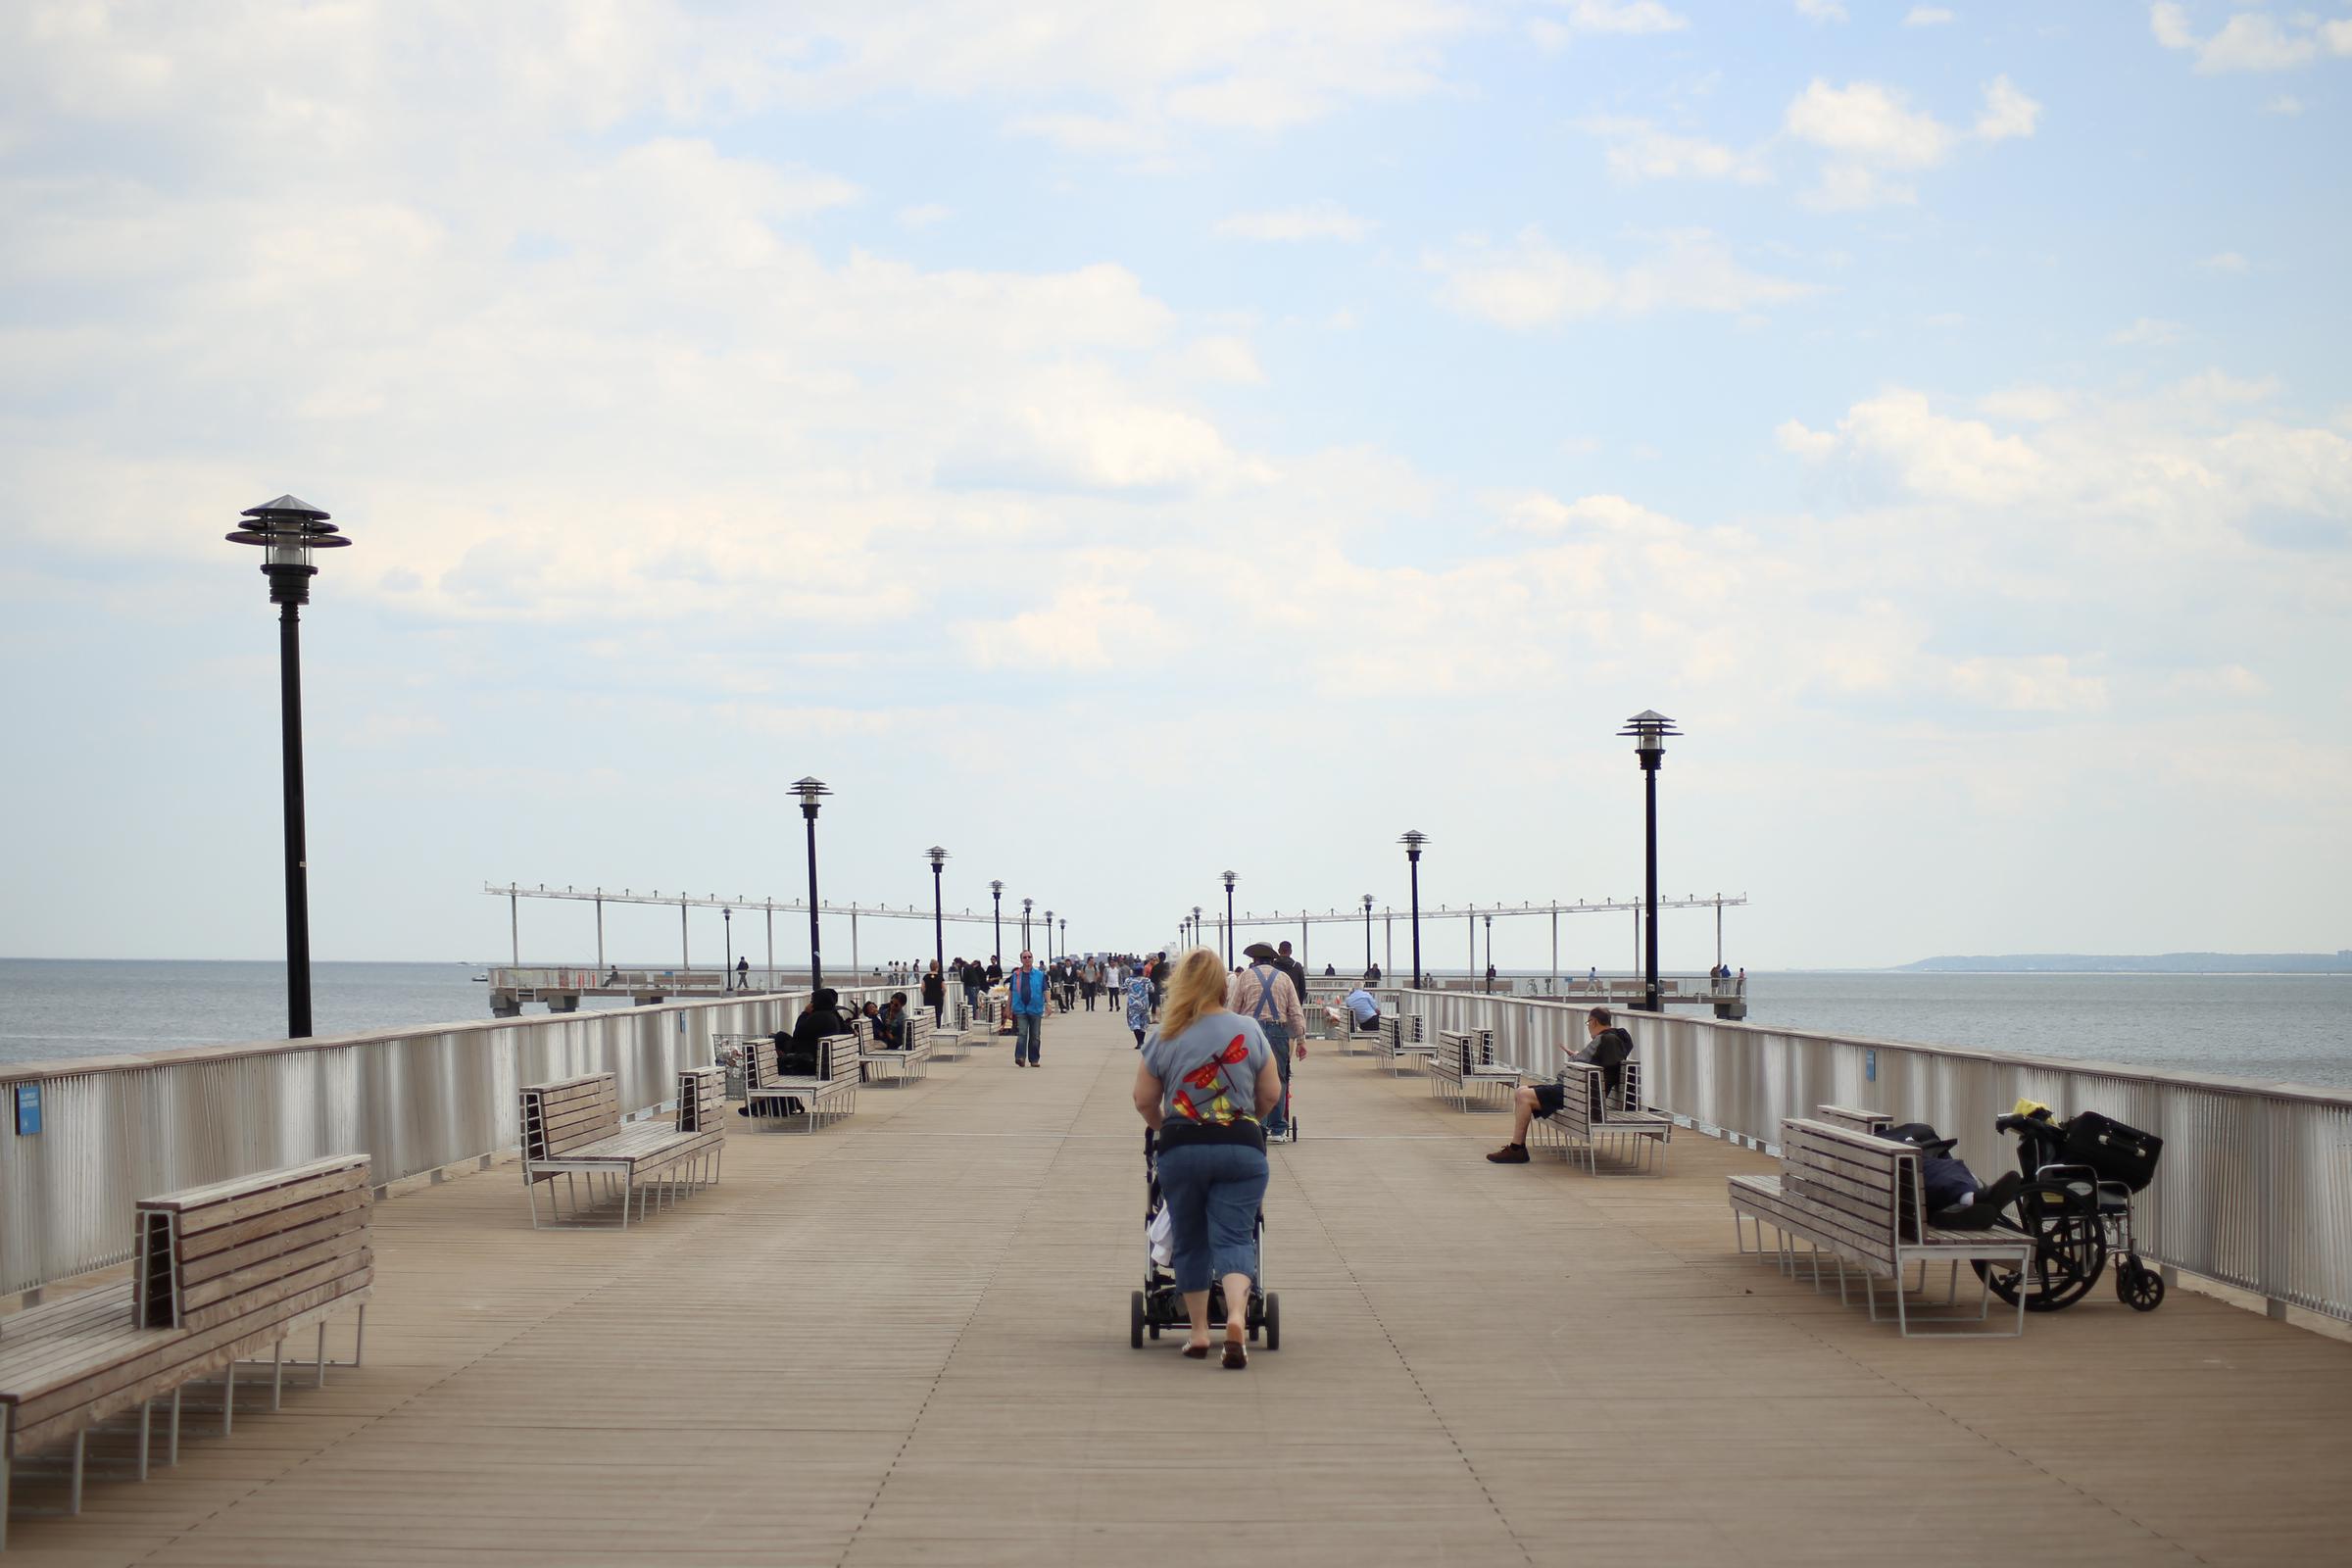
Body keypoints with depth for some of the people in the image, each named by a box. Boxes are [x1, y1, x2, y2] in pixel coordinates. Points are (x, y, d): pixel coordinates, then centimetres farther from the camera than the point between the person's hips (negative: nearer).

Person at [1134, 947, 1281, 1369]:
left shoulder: (1163, 1039, -2)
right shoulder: (1249, 1031, 1)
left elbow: (1144, 1101, 3)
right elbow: (1271, 1094, 7)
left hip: (1181, 1148, 0)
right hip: (1242, 1146, 0)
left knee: (1190, 1241, 13)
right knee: (1234, 1237, -1)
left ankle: (1198, 1332, 16)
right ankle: (1236, 1316, -25)